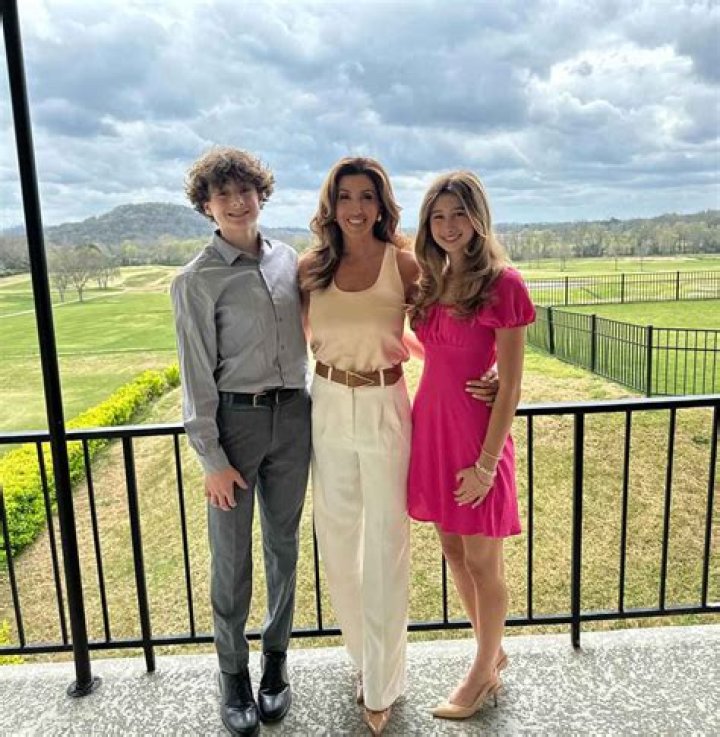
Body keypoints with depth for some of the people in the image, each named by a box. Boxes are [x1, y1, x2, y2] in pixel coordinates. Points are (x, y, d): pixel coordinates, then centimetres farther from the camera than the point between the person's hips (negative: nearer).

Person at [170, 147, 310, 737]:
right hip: (235, 420, -4)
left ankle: (276, 658, 33)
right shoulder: (198, 280, -7)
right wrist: (212, 458, -10)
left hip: (293, 417, 4)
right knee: (232, 554, 7)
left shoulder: (289, 258, 6)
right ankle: (233, 672, 28)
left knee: (284, 544, 14)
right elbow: (197, 374, -8)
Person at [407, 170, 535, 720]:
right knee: (452, 549, 18)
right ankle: (493, 650, 41)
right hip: (430, 424, 7)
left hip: (475, 431, -7)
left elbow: (510, 386, -14)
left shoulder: (502, 283, -13)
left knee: (482, 560, 10)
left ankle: (485, 673, 32)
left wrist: (487, 462, -15)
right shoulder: (433, 282, 7)